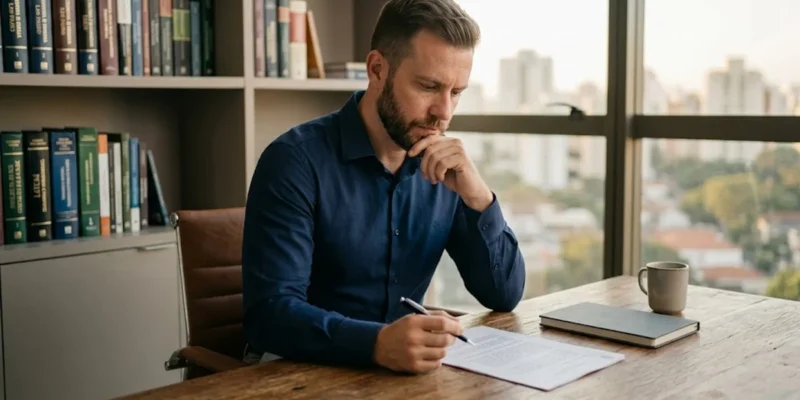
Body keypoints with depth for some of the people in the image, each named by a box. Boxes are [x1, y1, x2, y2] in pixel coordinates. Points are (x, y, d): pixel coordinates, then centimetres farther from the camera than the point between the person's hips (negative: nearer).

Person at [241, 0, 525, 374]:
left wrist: (478, 196, -16)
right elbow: (269, 312, -24)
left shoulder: (447, 167, 1)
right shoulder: (297, 159, -16)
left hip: (403, 366, 5)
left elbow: (504, 295, -1)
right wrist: (378, 343, -40)